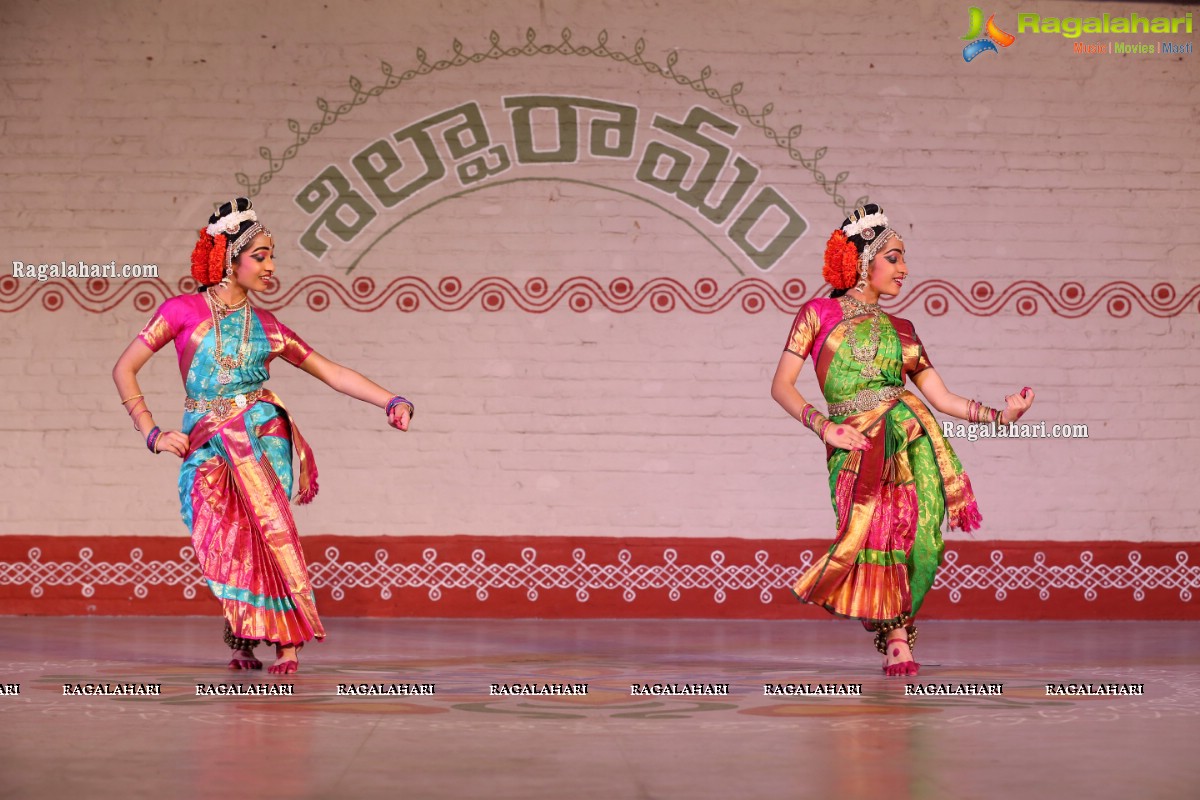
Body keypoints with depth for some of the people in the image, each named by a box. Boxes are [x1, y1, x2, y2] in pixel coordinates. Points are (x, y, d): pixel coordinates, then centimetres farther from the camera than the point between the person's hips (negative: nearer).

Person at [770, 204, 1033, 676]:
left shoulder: (900, 330, 21)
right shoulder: (819, 314, 10)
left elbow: (942, 398, 17)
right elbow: (781, 385, 5)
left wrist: (1000, 415, 5)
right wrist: (823, 426, -8)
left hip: (910, 435, 3)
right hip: (857, 447, -3)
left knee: (918, 538, -13)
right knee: (878, 535, -14)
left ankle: (896, 635, 1)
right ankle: (896, 637, 4)